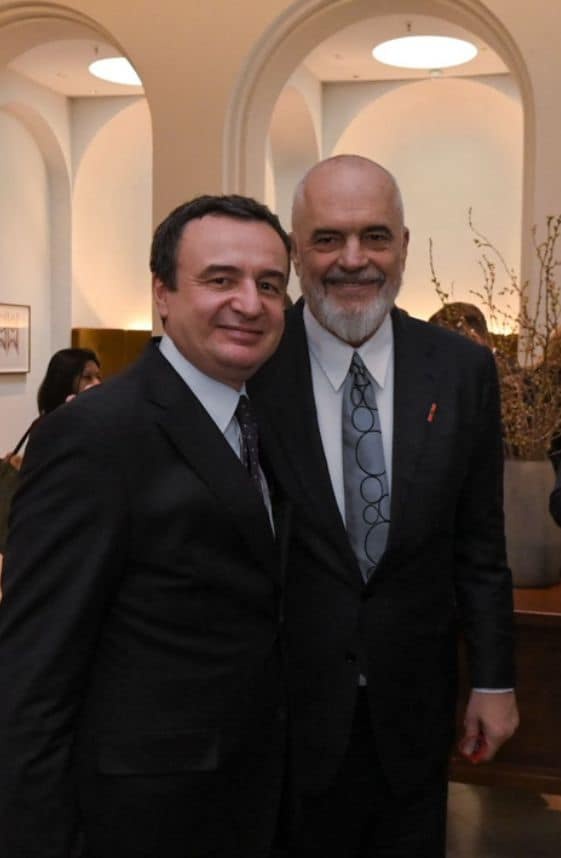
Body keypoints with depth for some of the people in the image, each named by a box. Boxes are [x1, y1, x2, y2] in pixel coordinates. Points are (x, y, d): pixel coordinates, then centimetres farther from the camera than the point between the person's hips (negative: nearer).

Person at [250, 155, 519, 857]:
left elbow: (478, 542, 2)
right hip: (284, 710, -2)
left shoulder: (463, 370, -4)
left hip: (414, 712, 2)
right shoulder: (248, 367, -12)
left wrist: (494, 680, 3)